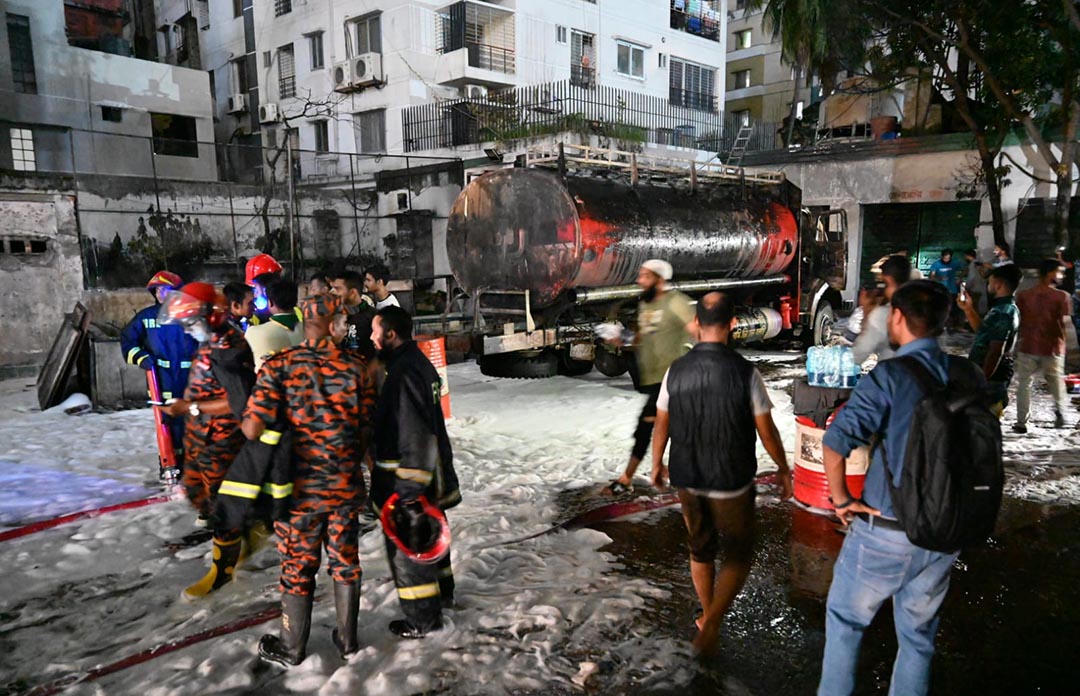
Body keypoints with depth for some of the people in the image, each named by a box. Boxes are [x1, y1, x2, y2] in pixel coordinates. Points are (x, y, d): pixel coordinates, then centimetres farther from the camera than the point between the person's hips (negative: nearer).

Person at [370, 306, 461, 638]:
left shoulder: (404, 372, -25)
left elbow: (414, 436, -28)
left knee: (406, 547, 4)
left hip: (407, 478, -10)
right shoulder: (419, 362, 8)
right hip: (432, 473, 10)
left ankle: (423, 619, 16)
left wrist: (409, 492, -24)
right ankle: (442, 592, 43)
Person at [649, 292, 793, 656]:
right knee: (738, 557, 14)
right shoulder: (745, 372, -18)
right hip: (732, 482, -4)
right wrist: (783, 469, 7)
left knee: (700, 549, 23)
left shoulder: (676, 370, -8)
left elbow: (661, 424, 2)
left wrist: (657, 464, 18)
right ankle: (711, 625, 4)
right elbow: (766, 430, -9)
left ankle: (708, 617, 40)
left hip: (687, 480, 4)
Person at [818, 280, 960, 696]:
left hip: (884, 533, -5)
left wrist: (841, 499, -12)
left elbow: (835, 444, -26)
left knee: (845, 620, 17)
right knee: (918, 634, 21)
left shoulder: (889, 376, -17)